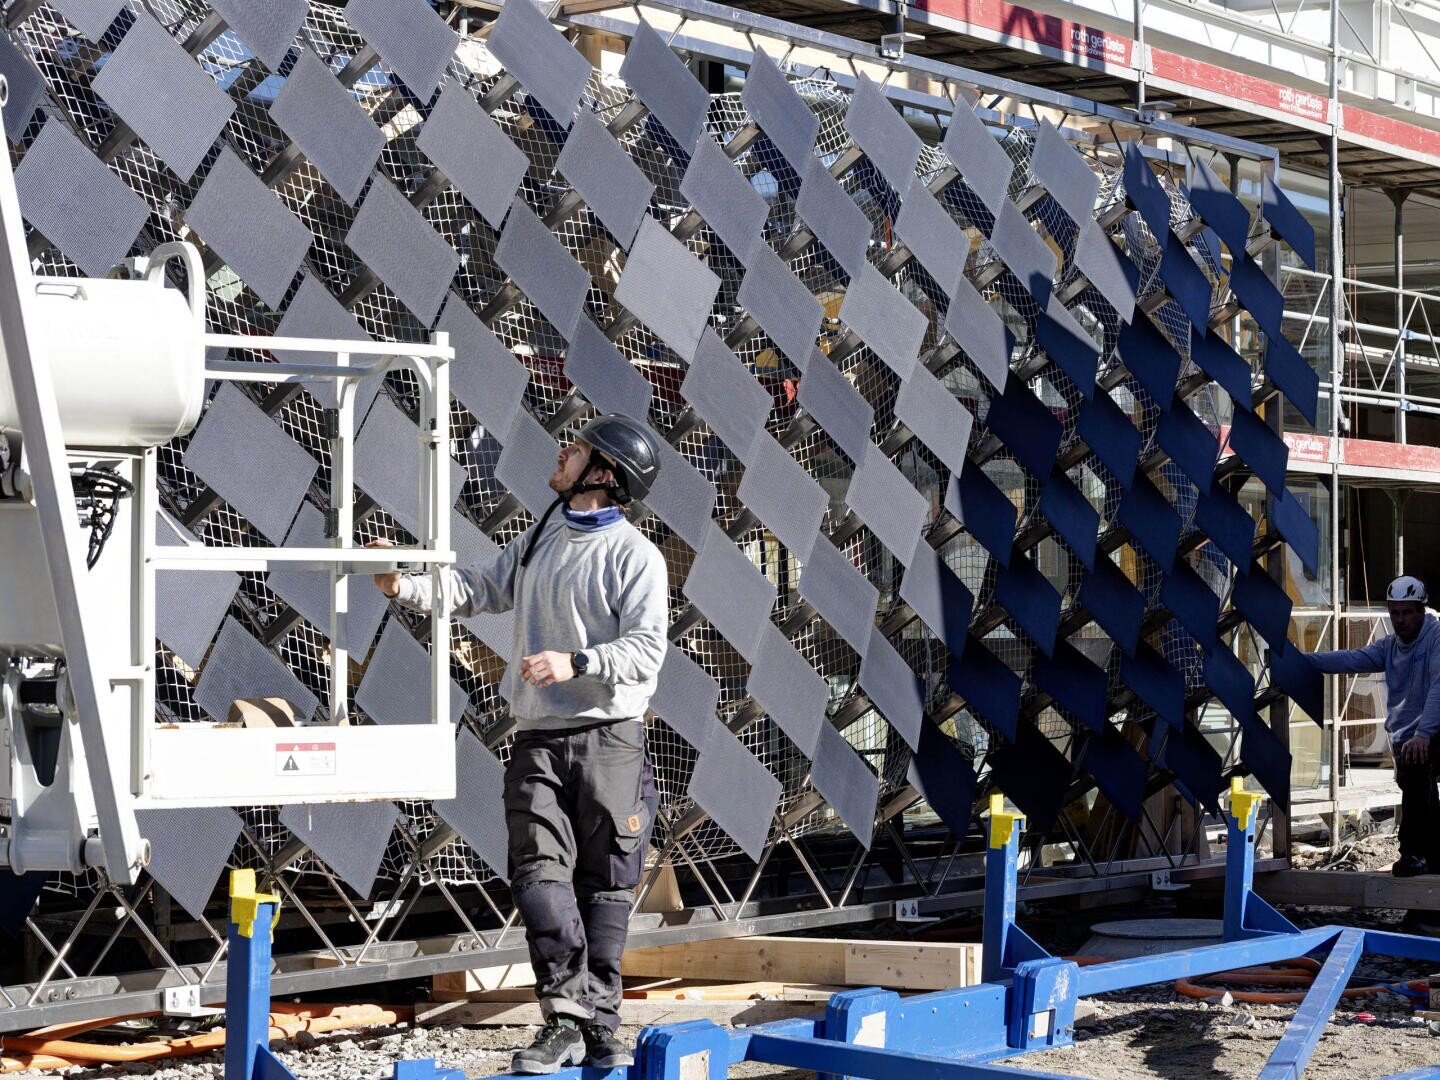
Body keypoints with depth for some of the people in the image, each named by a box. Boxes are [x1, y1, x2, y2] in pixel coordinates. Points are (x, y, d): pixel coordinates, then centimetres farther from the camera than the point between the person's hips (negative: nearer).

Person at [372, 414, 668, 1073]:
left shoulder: (634, 555, -4)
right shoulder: (541, 540, 18)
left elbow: (646, 647, -12)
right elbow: (478, 591, 20)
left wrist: (577, 663, -25)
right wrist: (403, 585, 6)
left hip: (608, 737, -5)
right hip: (538, 739, 5)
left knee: (603, 884, 2)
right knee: (540, 875, -8)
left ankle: (598, 1025, 11)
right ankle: (565, 1021, -8)